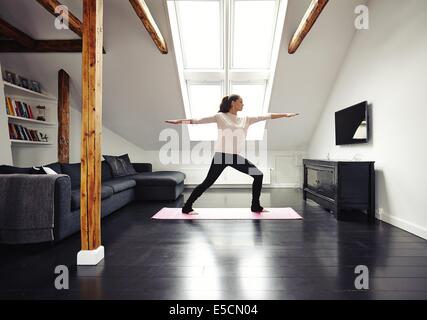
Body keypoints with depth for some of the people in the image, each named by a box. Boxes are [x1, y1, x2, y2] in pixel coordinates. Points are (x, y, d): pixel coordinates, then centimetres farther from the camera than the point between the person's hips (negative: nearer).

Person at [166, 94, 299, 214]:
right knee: (207, 182, -4)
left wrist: (285, 114, 11)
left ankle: (255, 206, 17)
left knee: (258, 175, 3)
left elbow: (265, 116, 12)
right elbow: (200, 120, -9)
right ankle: (187, 207, 12)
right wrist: (180, 121, -17)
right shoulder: (220, 117, -2)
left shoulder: (245, 119, 13)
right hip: (221, 155, -6)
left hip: (236, 157, 6)